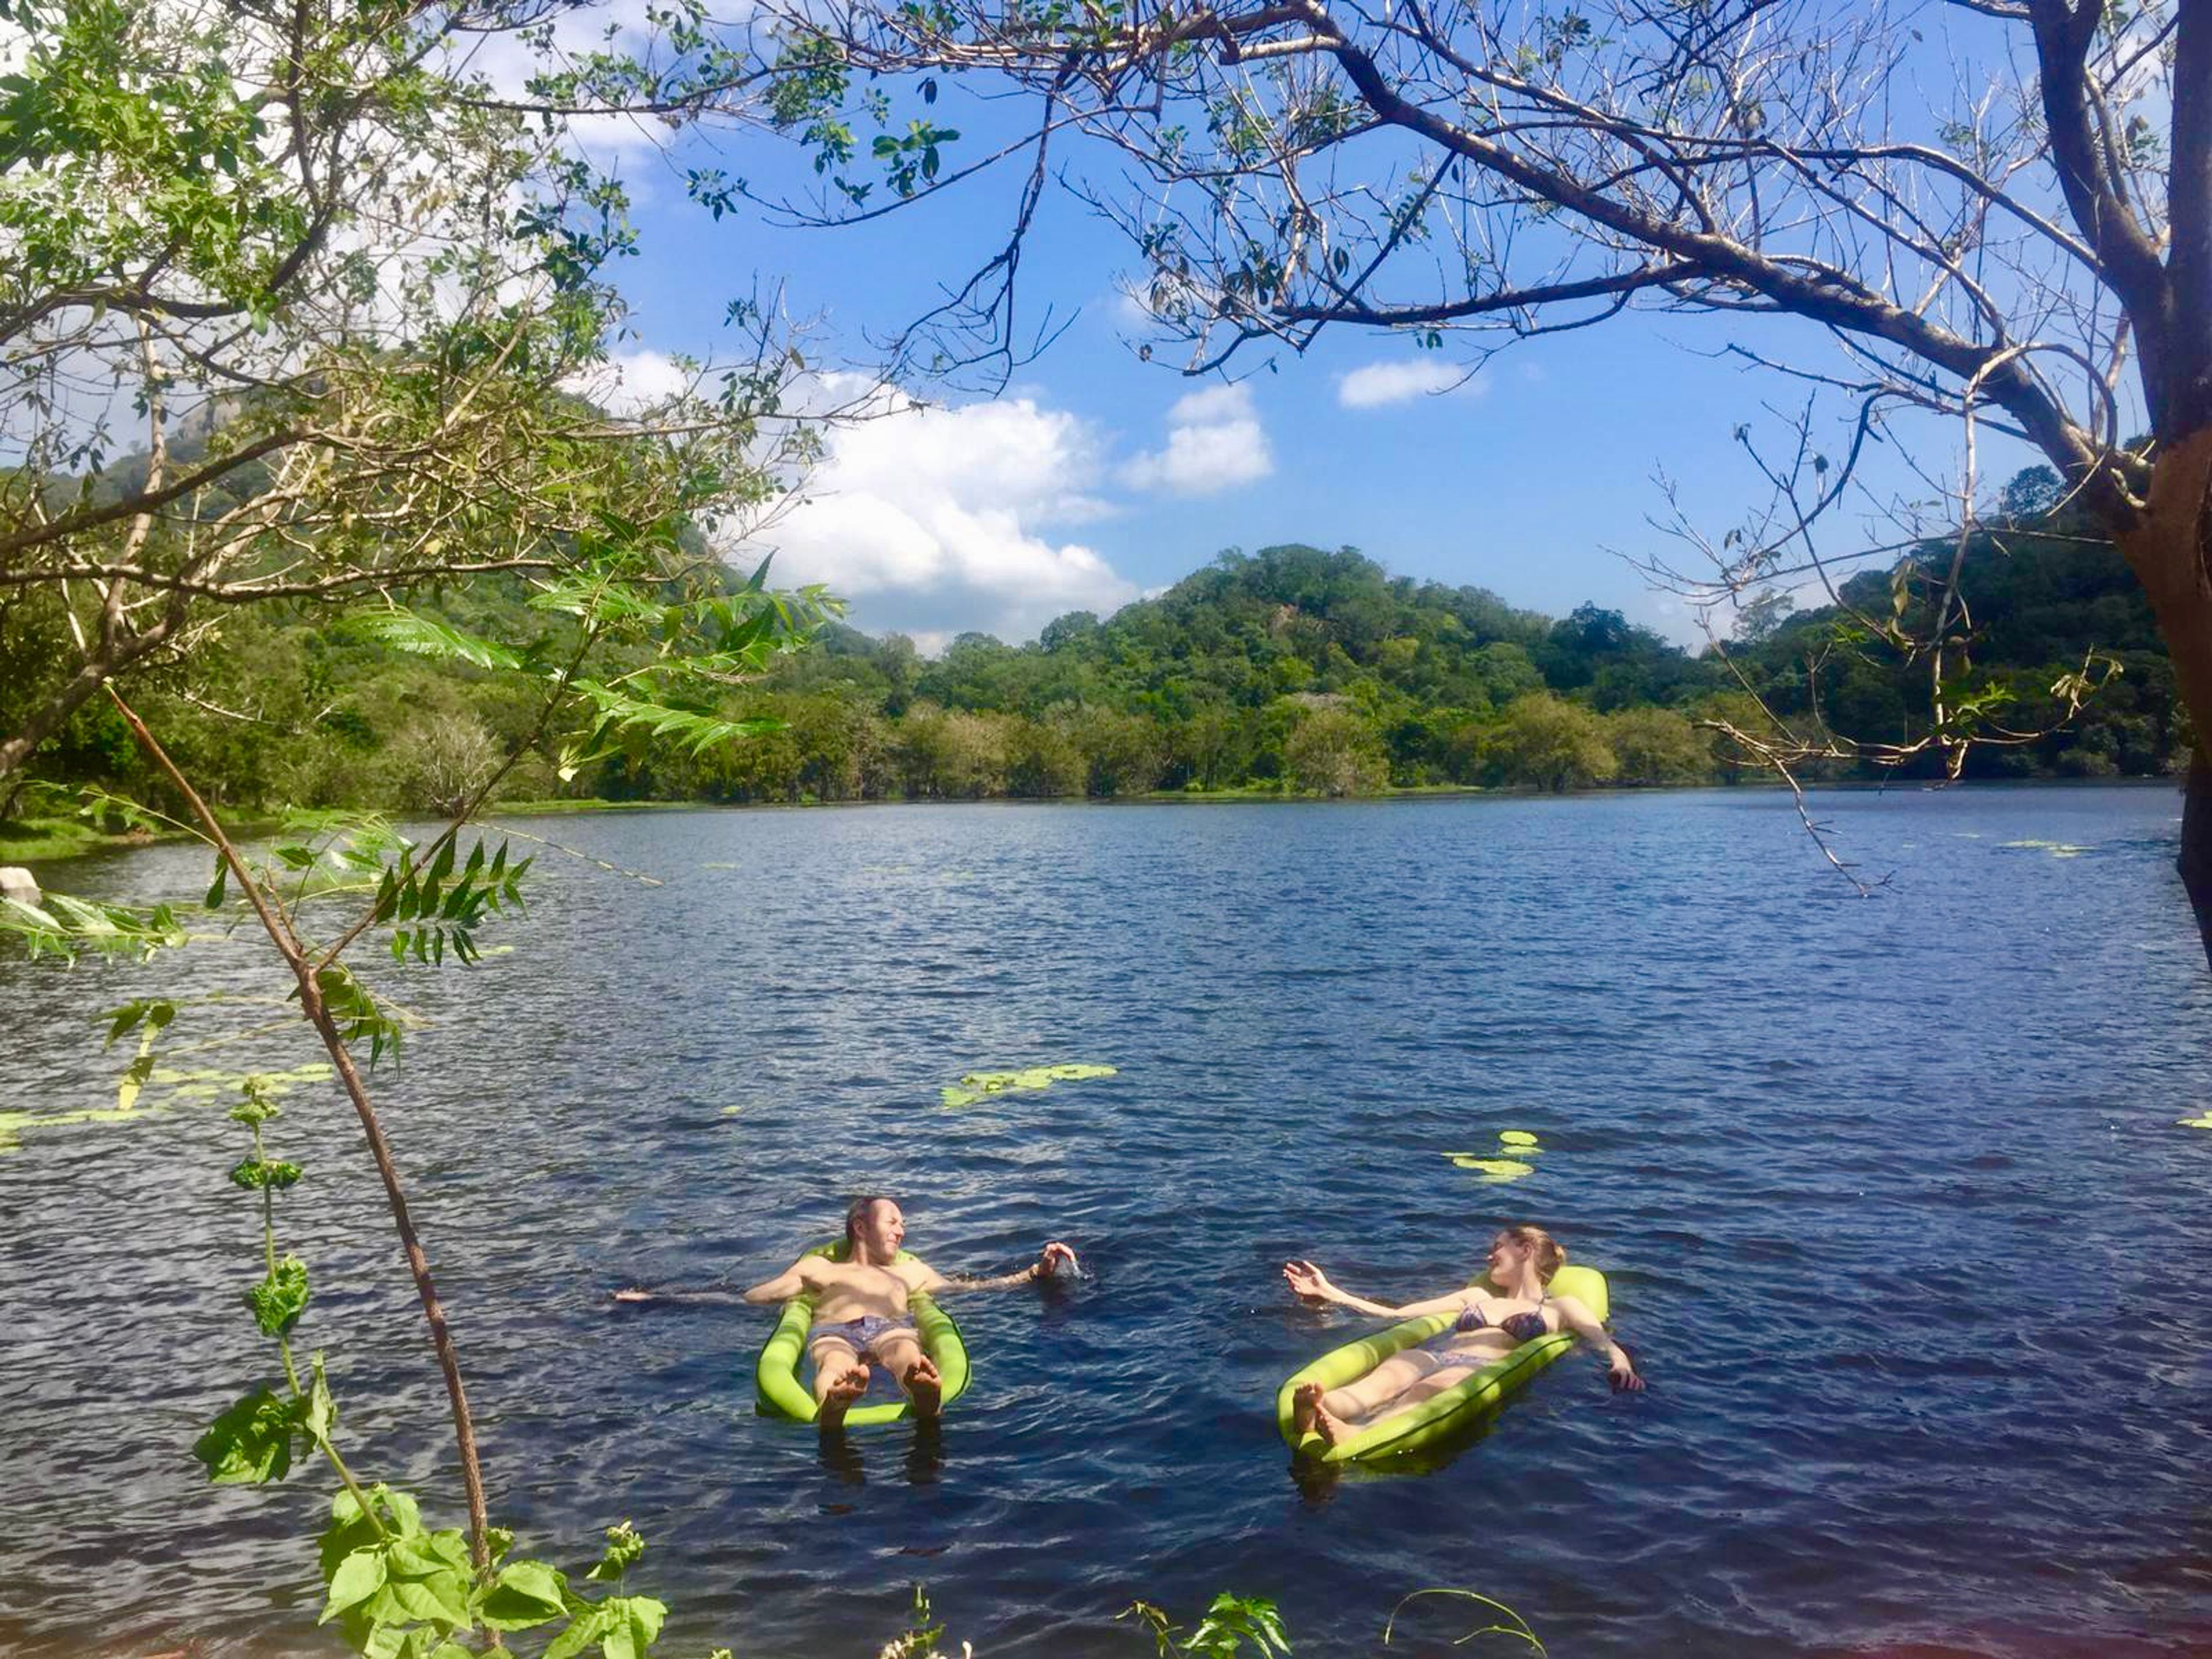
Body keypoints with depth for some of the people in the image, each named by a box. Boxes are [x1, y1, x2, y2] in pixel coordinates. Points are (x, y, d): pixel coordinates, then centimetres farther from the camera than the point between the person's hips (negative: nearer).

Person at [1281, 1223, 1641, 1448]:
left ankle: (1352, 1436, -71)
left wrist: (1619, 1363, -19)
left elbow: (1604, 1342, 6)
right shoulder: (1478, 1296, 38)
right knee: (1375, 1385, -34)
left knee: (1421, 1394, -40)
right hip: (1430, 1356, 4)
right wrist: (1330, 1293, 31)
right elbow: (1395, 1314, 34)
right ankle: (1311, 1417, -65)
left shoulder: (1560, 1307, 26)